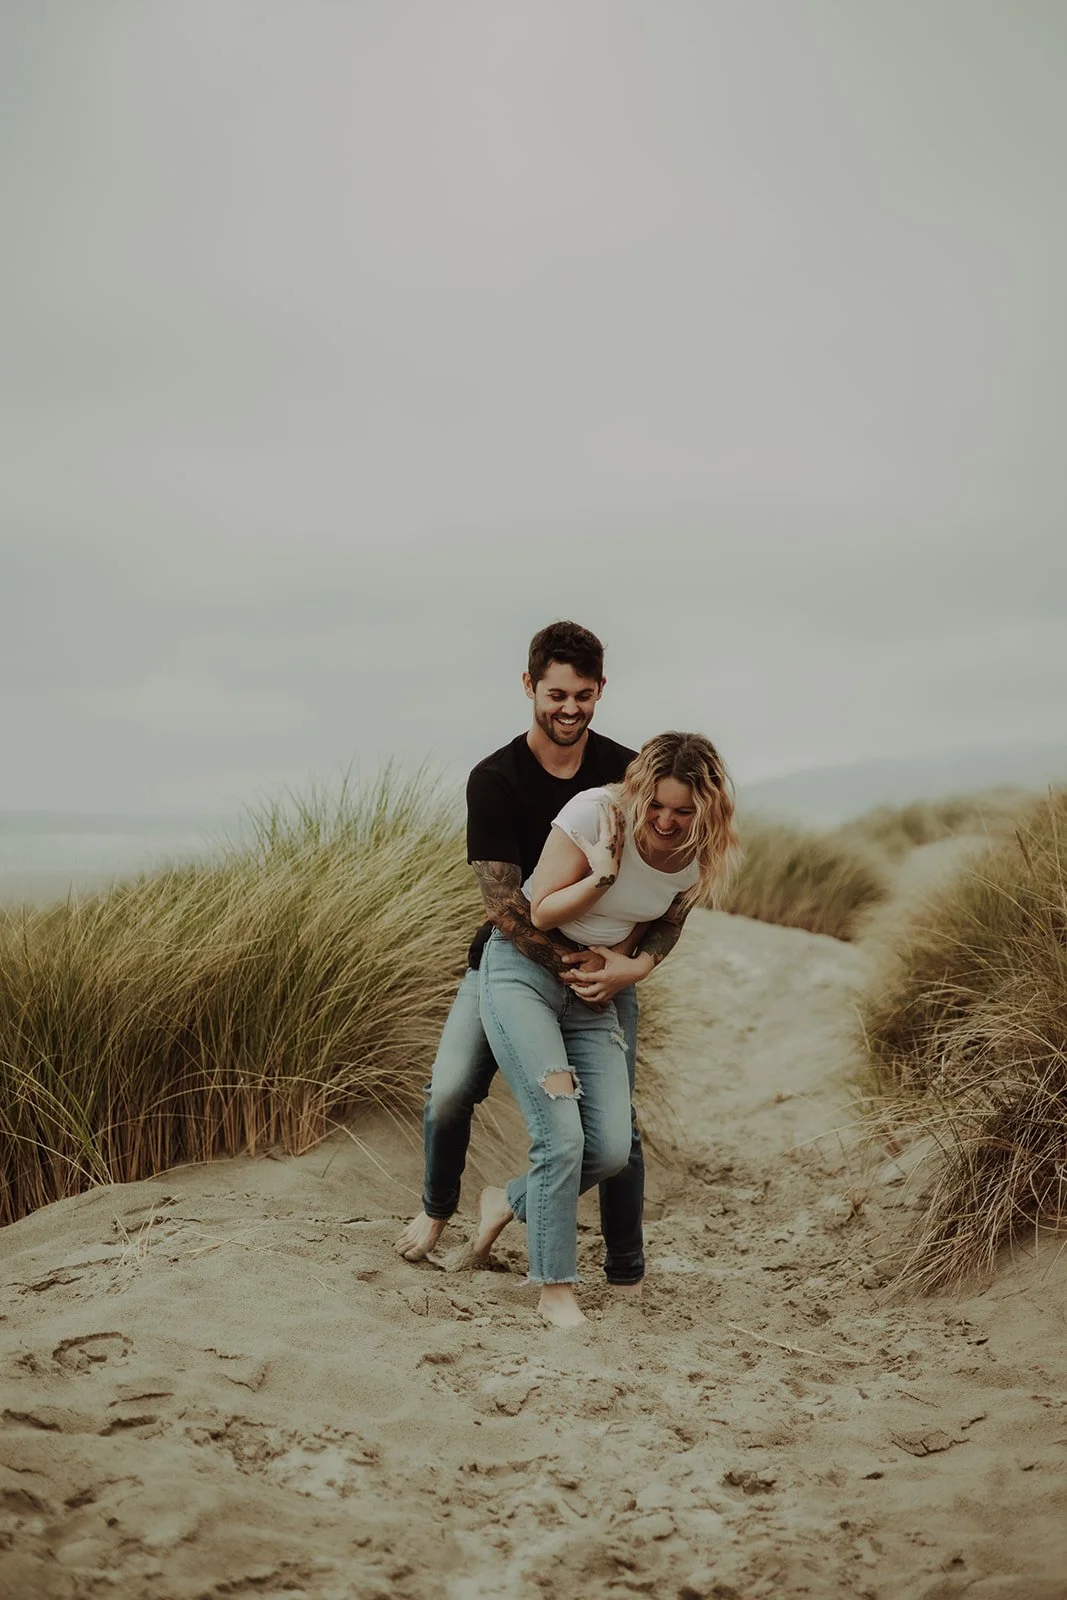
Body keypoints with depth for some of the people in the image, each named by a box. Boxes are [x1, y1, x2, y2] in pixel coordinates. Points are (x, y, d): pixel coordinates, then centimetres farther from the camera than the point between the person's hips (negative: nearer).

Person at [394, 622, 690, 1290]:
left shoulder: (631, 775, -10)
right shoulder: (495, 780, -14)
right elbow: (503, 902, -19)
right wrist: (569, 964, -30)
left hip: (605, 965, 1)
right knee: (450, 1092, -9)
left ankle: (628, 1277, 11)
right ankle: (437, 1208, 22)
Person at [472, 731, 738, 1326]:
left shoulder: (699, 858, -5)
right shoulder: (597, 812, -20)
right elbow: (542, 912, -14)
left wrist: (639, 963, -5)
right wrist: (605, 874, -29)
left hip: (592, 991, 5)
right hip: (522, 970, -5)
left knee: (612, 1150, -4)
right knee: (562, 1136, -17)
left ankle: (508, 1201, 25)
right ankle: (556, 1291, -2)